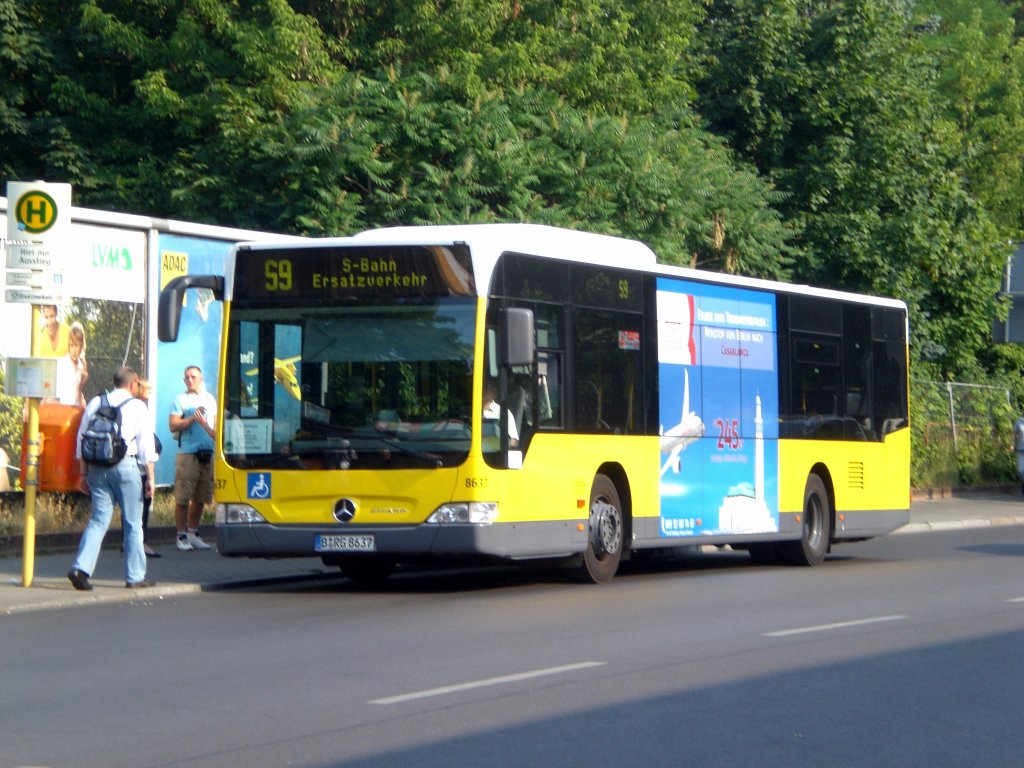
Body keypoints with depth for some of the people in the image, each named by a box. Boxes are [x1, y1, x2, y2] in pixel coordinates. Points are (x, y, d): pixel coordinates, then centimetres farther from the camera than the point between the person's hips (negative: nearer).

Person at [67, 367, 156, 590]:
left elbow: (82, 440, 13)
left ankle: (81, 568, -11)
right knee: (133, 523, 6)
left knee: (98, 520, 7)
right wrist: (150, 477, 3)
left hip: (97, 468, 4)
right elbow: (146, 445, -2)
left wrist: (84, 473, 18)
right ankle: (135, 576, 10)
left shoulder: (95, 404, 12)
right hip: (125, 466, -4)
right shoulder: (136, 406, 1)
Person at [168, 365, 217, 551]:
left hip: (208, 454, 5)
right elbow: (173, 425, -7)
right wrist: (192, 418, -14)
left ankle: (193, 533, 20)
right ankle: (182, 536, 1)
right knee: (182, 498, -5)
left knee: (200, 498, 9)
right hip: (187, 453, -5)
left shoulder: (209, 399, 17)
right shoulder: (180, 400, 2)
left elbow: (216, 424, 23)